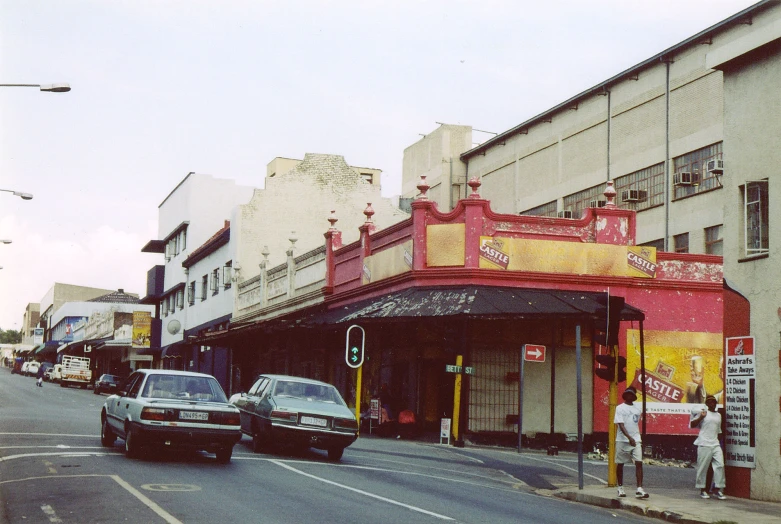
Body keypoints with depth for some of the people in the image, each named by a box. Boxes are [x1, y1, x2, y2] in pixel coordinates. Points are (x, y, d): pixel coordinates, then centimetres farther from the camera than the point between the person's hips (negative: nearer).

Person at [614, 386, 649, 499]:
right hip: (622, 440, -3)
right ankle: (620, 488, 21)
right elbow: (621, 425, -14)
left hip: (636, 440, 3)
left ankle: (639, 489, -15)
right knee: (620, 464, 7)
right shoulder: (620, 408, -3)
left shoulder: (637, 409, 13)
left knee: (639, 463, -11)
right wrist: (629, 437, -26)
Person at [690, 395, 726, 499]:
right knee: (703, 467, -1)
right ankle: (703, 490, 9)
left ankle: (718, 490, -1)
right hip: (704, 445, -5)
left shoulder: (718, 415, 18)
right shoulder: (703, 412, 1)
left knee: (720, 465, -6)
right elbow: (692, 424, -4)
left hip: (715, 445, 5)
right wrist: (701, 417, -16)